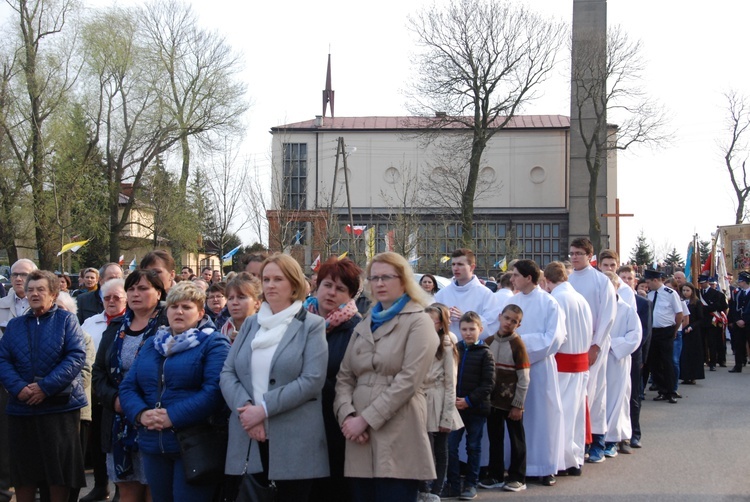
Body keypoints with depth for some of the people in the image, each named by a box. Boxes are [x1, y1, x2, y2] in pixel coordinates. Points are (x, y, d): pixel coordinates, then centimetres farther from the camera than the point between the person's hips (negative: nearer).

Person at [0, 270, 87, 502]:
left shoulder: (66, 320, 1)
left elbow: (77, 356, -10)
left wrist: (45, 387, -18)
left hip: (60, 406, -3)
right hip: (21, 408, 3)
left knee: (60, 468, 3)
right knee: (23, 469, 9)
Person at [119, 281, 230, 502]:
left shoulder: (213, 343, -3)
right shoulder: (151, 344, 17)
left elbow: (214, 389, -17)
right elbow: (128, 387, 11)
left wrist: (173, 417, -22)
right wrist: (141, 413, -10)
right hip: (153, 445, 6)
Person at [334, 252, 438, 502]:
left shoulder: (418, 322, 0)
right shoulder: (363, 325, 19)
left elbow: (408, 380, -11)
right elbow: (344, 377, 13)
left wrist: (366, 419, -14)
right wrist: (347, 415, -6)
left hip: (398, 440, -5)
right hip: (361, 439, 5)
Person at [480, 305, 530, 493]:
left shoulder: (518, 345, -11)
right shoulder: (489, 342, 4)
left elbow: (523, 379, -11)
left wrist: (518, 405, -12)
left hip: (512, 402, -5)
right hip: (493, 400, 5)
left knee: (516, 440, 6)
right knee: (495, 439, 12)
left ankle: (518, 478, 15)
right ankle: (496, 476, 22)